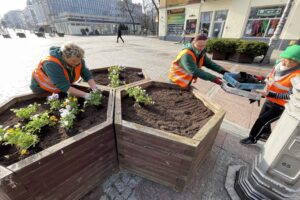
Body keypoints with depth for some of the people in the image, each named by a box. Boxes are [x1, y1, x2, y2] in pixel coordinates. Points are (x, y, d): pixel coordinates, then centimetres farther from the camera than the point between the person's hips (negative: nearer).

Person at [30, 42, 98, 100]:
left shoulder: (77, 59, -22)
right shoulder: (52, 64, -38)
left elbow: (87, 75, -22)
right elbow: (65, 87, -42)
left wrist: (95, 89, -37)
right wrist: (85, 95, -50)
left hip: (61, 88, 5)